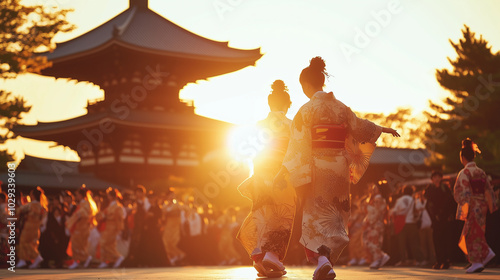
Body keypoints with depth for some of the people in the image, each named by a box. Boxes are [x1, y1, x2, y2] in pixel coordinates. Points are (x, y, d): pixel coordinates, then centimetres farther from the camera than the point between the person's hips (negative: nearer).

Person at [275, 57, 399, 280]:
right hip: (339, 168, 4)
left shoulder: (307, 110, -8)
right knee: (336, 217, 15)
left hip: (316, 168, -4)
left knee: (316, 215, 1)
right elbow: (359, 127, 20)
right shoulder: (340, 108, 6)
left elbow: (299, 145, -12)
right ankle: (326, 260, 13)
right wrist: (382, 129, 39)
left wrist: (284, 175, -9)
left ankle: (322, 259, -21)